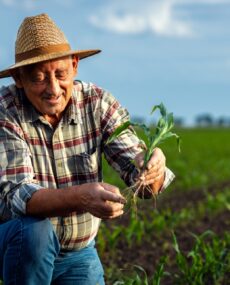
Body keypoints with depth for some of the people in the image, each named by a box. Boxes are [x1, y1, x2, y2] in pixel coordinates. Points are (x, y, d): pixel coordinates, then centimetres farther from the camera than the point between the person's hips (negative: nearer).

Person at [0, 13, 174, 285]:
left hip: (78, 254, 3)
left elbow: (134, 167, -16)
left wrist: (152, 168, -42)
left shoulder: (98, 103, -9)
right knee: (35, 231, -33)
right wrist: (81, 197, -46)